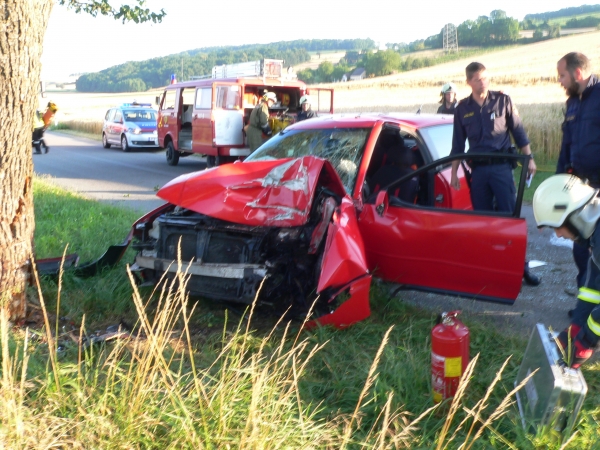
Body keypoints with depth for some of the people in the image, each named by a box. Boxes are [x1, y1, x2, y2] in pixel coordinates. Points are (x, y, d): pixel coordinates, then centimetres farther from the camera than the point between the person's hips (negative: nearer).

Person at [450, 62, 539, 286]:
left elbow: (518, 131, 5)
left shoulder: (502, 100, 1)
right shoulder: (462, 108, 6)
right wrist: (454, 172, 10)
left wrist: (529, 158, 2)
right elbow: (458, 144, 11)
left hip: (501, 166, -2)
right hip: (478, 169, 2)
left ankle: (520, 265, -1)